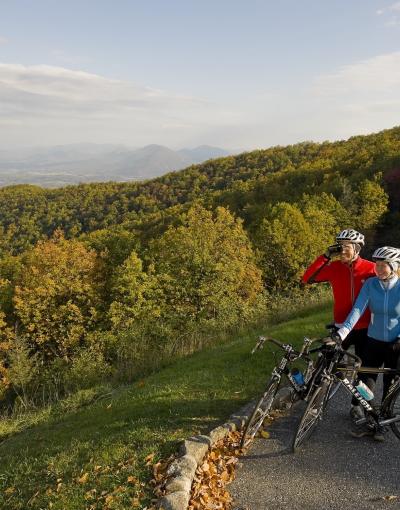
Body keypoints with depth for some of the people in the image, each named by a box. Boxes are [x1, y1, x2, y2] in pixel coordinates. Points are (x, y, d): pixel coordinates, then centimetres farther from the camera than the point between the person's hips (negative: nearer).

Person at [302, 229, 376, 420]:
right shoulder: (334, 267, -7)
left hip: (364, 328, 0)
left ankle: (356, 404, 33)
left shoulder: (371, 268, -10)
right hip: (341, 327, 0)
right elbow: (307, 278, -12)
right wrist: (325, 256, -18)